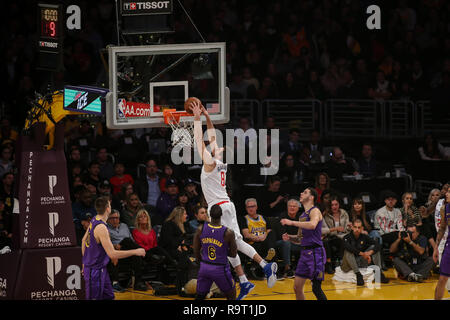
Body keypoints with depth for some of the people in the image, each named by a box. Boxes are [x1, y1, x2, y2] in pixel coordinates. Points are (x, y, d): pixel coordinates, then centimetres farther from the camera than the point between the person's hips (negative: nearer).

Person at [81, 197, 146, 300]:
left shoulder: (94, 221, 4)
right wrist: (135, 252, -22)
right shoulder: (101, 228, -26)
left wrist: (85, 262, 26)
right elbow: (112, 254, -29)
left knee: (109, 296, 15)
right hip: (95, 271, -10)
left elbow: (84, 240, 17)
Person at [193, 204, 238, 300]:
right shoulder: (228, 233, -17)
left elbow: (196, 251, 3)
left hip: (204, 267, 3)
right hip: (220, 269, -3)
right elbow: (233, 254, -6)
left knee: (200, 296, 18)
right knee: (231, 296, 17)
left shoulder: (201, 229, -7)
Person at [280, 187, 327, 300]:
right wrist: (290, 238, 5)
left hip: (315, 252, -9)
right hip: (304, 252, 9)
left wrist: (292, 222, -26)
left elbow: (312, 225, -31)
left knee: (316, 288, -10)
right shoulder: (302, 216, 18)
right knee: (297, 287, 8)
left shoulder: (315, 211, -7)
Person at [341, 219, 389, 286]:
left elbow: (377, 245, -7)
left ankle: (379, 273, -11)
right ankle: (358, 275, -37)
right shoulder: (347, 238, -12)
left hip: (361, 264, 4)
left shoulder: (364, 237, 1)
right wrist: (362, 254, -36)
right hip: (349, 265, -4)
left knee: (373, 247, -6)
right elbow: (347, 246, -35)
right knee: (348, 251, -32)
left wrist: (370, 252, -27)